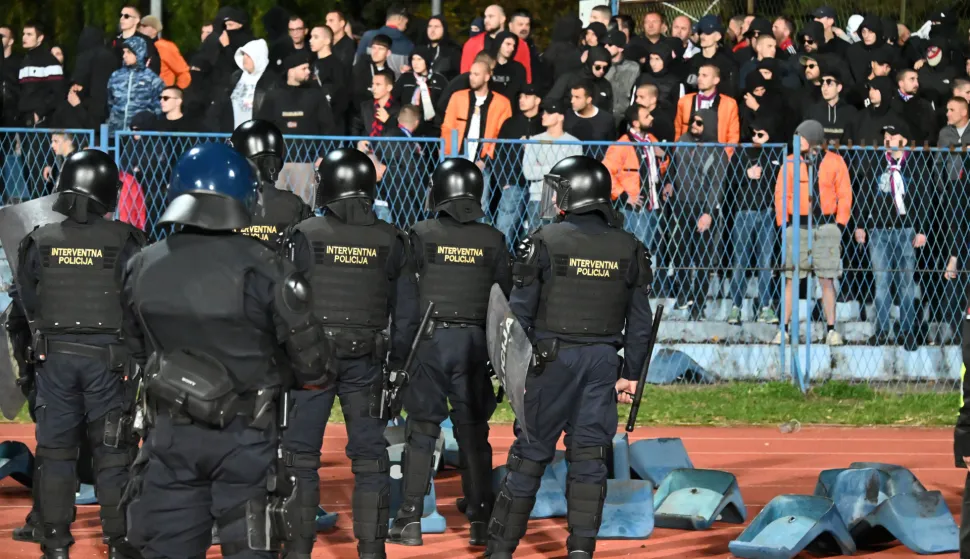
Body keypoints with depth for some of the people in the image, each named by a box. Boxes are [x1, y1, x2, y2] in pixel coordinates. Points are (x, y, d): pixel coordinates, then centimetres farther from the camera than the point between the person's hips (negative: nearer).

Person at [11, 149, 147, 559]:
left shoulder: (41, 242, -2)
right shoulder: (123, 241, -9)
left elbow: (27, 303, 5)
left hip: (54, 355, 2)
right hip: (108, 356, -2)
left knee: (55, 450, 9)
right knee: (112, 450, 6)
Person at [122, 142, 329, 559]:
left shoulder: (142, 268, -3)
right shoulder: (262, 270, -16)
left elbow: (136, 350, 8)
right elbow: (307, 353, -10)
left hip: (170, 433, 3)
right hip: (244, 434, -3)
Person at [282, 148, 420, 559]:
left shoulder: (306, 236, -6)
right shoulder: (390, 240, 3)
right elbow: (406, 310, 5)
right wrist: (397, 363, 14)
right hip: (366, 358, 2)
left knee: (301, 453, 4)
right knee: (370, 456, 7)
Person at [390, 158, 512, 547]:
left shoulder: (421, 235, -4)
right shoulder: (492, 241, 3)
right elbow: (505, 299, 7)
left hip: (429, 339, -2)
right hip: (474, 340, 2)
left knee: (421, 428, 2)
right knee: (474, 431, 7)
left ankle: (411, 519, 0)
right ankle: (481, 522, 7)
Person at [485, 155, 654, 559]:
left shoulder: (545, 242, -7)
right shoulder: (628, 249, 4)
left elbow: (520, 310, -7)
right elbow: (640, 320, 6)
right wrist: (631, 373, 12)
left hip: (553, 358, -2)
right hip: (604, 359, 2)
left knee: (531, 452, 5)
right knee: (589, 457, 4)